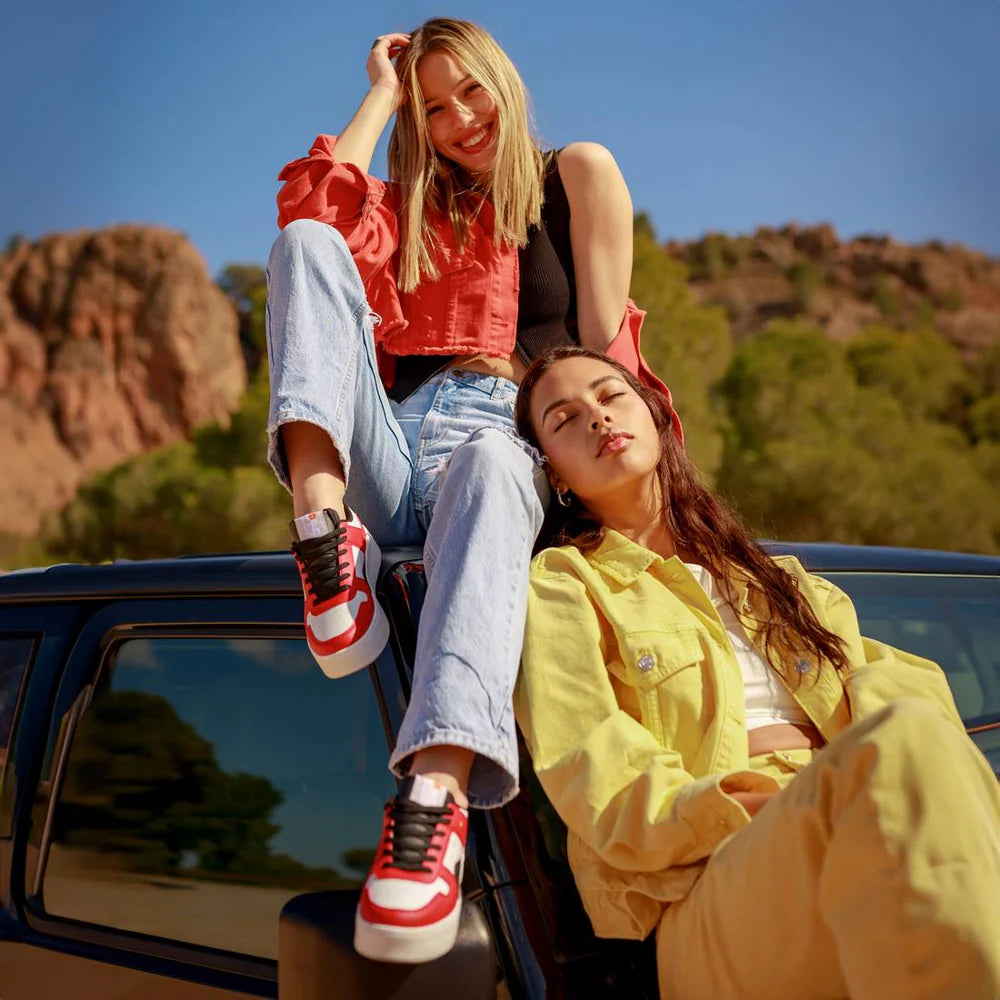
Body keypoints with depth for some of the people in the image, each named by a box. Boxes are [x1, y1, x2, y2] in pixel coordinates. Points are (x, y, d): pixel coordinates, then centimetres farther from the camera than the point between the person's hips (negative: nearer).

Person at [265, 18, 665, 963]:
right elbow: (311, 208, 4)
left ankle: (437, 790, -62)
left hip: (506, 436, -3)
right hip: (390, 452, 3)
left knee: (489, 465, -41)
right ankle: (323, 519, -40)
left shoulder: (578, 175, 20)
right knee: (306, 242, -15)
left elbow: (605, 346, 7)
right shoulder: (411, 210, 29)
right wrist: (382, 93, 14)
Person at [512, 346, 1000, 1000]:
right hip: (714, 885, -4)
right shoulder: (563, 584, 13)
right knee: (903, 738, -33)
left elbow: (898, 685, 15)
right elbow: (605, 795, -1)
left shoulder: (775, 578, 30)